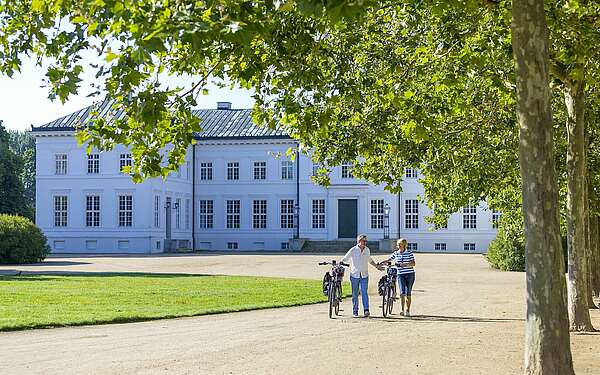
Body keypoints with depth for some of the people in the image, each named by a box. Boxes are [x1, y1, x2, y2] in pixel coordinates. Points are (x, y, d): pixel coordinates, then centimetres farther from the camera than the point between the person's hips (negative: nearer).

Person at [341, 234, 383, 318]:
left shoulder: (367, 250, 8)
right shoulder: (353, 250, -4)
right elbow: (344, 259, -3)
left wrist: (377, 266, 23)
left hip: (364, 275, 2)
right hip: (354, 275, -1)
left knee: (364, 293, -11)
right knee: (355, 294, 5)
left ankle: (366, 310, -19)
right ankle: (355, 311, 12)